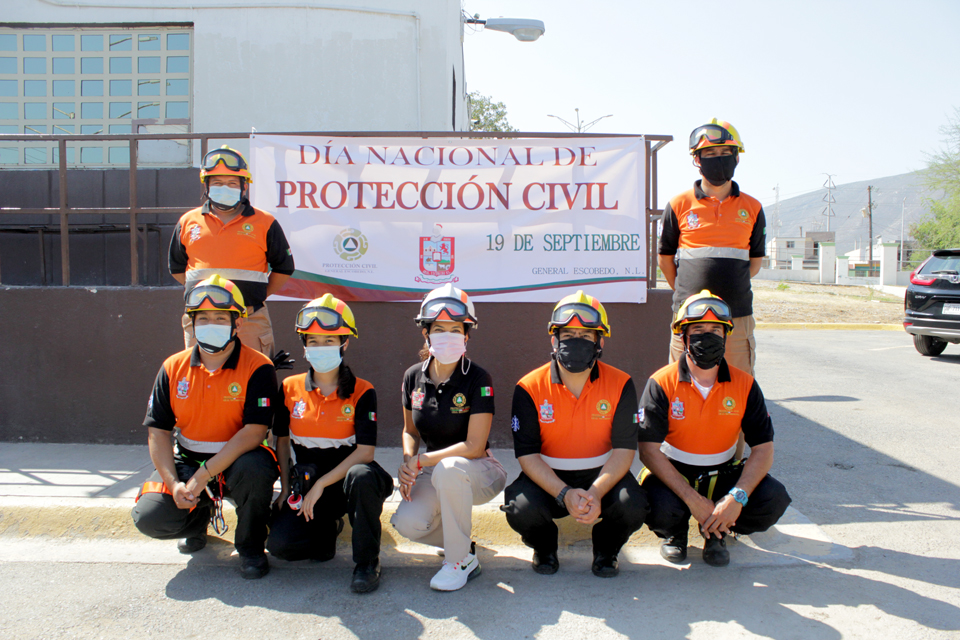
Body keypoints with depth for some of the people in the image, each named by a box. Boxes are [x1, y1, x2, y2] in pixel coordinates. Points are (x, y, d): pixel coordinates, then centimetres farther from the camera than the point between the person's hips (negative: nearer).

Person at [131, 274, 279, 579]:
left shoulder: (258, 368, -13)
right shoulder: (174, 368, 1)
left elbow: (254, 431, -21)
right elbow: (158, 431, 0)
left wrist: (204, 475, -27)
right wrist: (173, 482, -15)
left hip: (236, 460, -3)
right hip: (186, 461, 3)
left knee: (256, 468, -37)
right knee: (150, 517, -19)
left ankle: (250, 546, -6)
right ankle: (200, 516, 20)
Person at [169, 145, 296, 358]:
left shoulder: (265, 223, 3)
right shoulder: (188, 222, 11)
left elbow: (283, 267, 10)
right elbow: (177, 267, 22)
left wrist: (258, 296, 5)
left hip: (250, 319, -2)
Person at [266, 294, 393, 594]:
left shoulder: (362, 392, -8)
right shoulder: (290, 389, 2)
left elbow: (365, 451, -16)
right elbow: (281, 440, 12)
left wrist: (321, 484, -21)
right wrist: (286, 487, 3)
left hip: (348, 474, -3)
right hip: (307, 481, 3)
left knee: (361, 476, -40)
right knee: (279, 543, -21)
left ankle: (367, 562, -18)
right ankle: (329, 526, 15)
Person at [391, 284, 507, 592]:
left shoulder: (478, 380, -17)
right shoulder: (414, 376, -1)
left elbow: (474, 447, -22)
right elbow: (410, 431, 12)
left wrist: (419, 461, -22)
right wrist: (407, 462, -9)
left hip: (479, 472, -4)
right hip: (436, 472, 5)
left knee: (449, 468, -40)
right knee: (408, 523, -24)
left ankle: (460, 560, -17)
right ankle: (460, 540, 11)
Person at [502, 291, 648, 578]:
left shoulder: (620, 385, -7)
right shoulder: (529, 388, -10)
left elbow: (624, 449, -10)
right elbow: (527, 454, -12)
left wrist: (596, 493, -28)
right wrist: (564, 494, -28)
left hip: (602, 475, 1)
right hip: (547, 478, 0)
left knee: (633, 506, -29)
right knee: (521, 509, -30)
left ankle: (606, 547, 9)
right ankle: (544, 545, 10)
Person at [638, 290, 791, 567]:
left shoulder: (744, 385, -5)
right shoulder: (662, 383, -13)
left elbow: (763, 448, -8)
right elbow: (649, 450, -18)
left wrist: (737, 497, -25)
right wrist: (692, 499, -28)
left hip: (722, 474, 3)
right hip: (672, 473, -2)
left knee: (774, 500, -22)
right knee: (660, 508, -34)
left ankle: (715, 532, 8)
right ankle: (674, 531, 7)